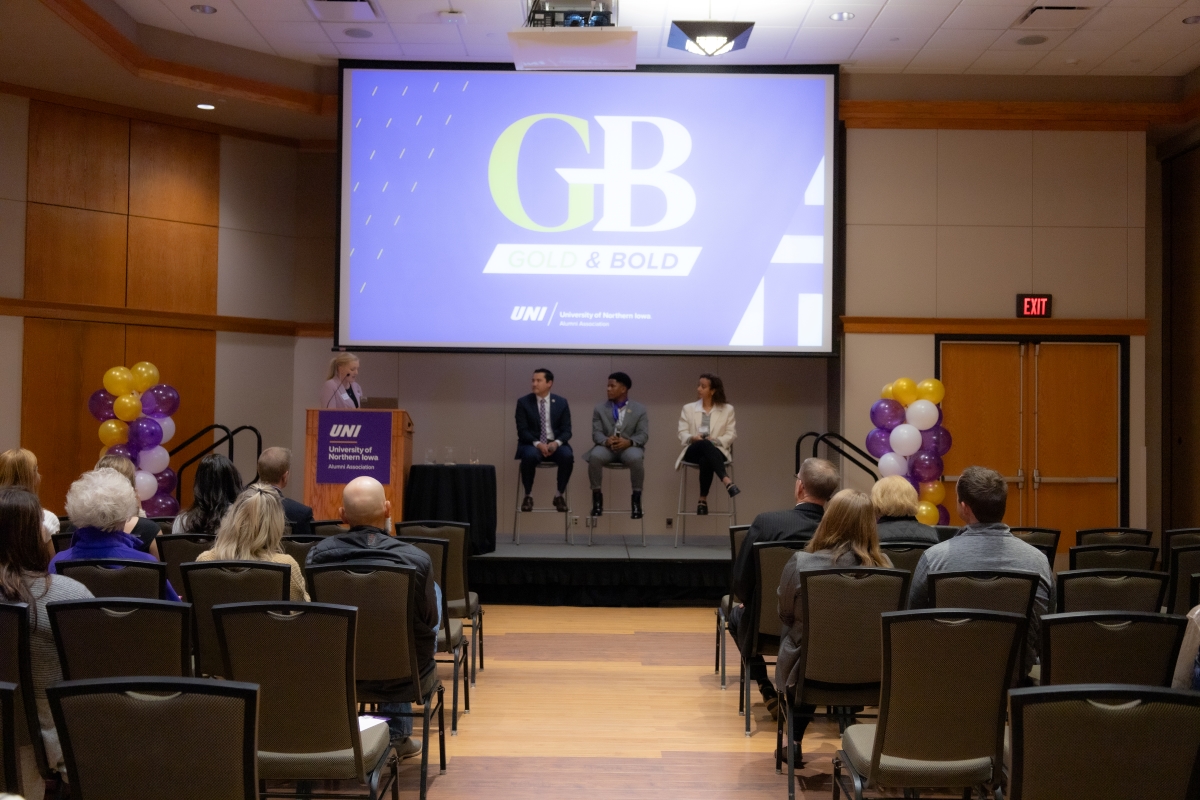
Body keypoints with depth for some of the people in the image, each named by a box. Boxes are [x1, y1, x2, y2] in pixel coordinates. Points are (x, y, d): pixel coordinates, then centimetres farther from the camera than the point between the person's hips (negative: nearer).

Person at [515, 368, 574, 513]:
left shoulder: (561, 402, 4)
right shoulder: (523, 402, 0)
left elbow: (566, 430, 1)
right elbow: (522, 430, -6)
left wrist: (556, 443, -21)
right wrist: (537, 443, -24)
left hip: (555, 444, 1)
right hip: (532, 444, -1)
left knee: (568, 456, -31)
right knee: (530, 456, -36)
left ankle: (559, 495, -10)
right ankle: (528, 495, -15)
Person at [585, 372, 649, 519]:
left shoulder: (640, 409, 7)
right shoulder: (600, 409, 11)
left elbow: (643, 434, -2)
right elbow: (596, 433, 2)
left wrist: (629, 442, -24)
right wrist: (606, 441, -22)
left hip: (629, 447, -1)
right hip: (607, 446, 1)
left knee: (635, 458, -37)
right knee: (595, 456, -34)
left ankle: (636, 498, -18)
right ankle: (597, 496, -17)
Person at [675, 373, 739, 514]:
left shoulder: (727, 409, 13)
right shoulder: (688, 409, 17)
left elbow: (731, 435, 6)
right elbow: (682, 434, 9)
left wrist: (715, 440, -14)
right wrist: (693, 438, -15)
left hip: (716, 450, 0)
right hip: (693, 451, 0)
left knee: (705, 460, -42)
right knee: (705, 444, -40)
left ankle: (703, 499, -35)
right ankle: (726, 481, -55)